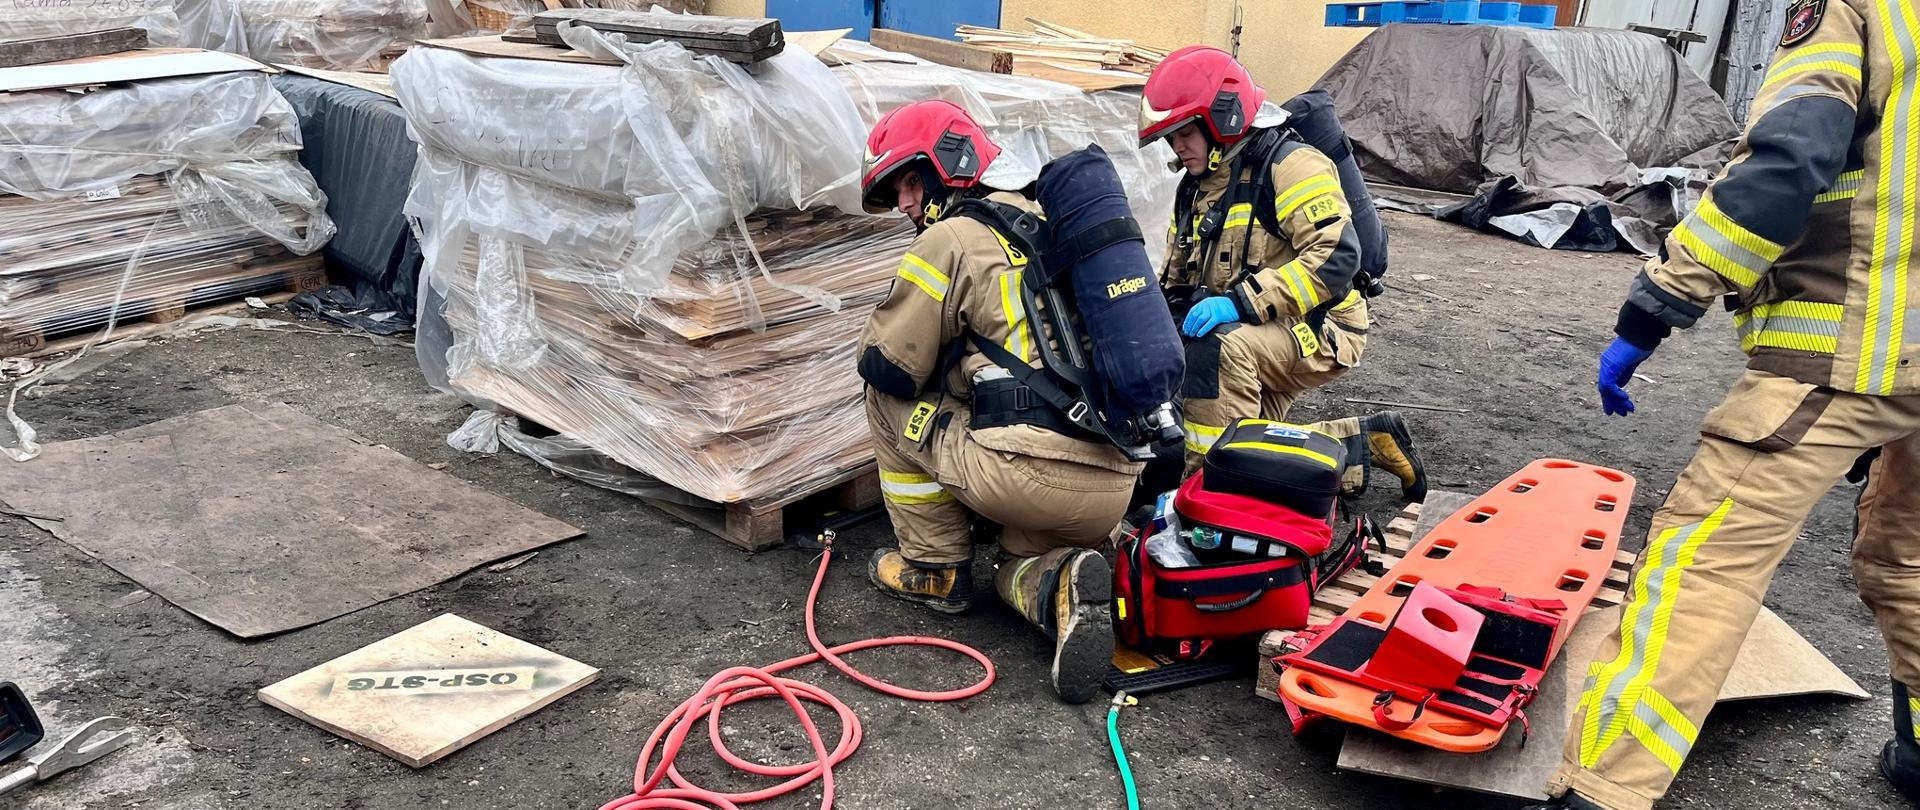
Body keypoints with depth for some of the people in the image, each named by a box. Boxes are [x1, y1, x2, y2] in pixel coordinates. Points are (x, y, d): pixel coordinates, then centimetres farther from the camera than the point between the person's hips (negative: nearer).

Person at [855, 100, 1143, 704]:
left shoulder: (952, 237, -1)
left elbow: (889, 365, 2)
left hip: (1029, 471, -7)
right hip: (1119, 485, 8)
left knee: (887, 397, 15)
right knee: (1021, 565, 34)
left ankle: (936, 568, 17)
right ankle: (1064, 582, -2)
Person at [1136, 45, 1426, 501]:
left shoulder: (1290, 164, -14)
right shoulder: (1196, 189, 13)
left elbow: (1336, 257, -26)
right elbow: (1175, 282, 18)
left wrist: (1240, 301, -32)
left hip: (1318, 331, -9)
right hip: (1259, 341, 9)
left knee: (1218, 346, -35)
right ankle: (1367, 444, 18)